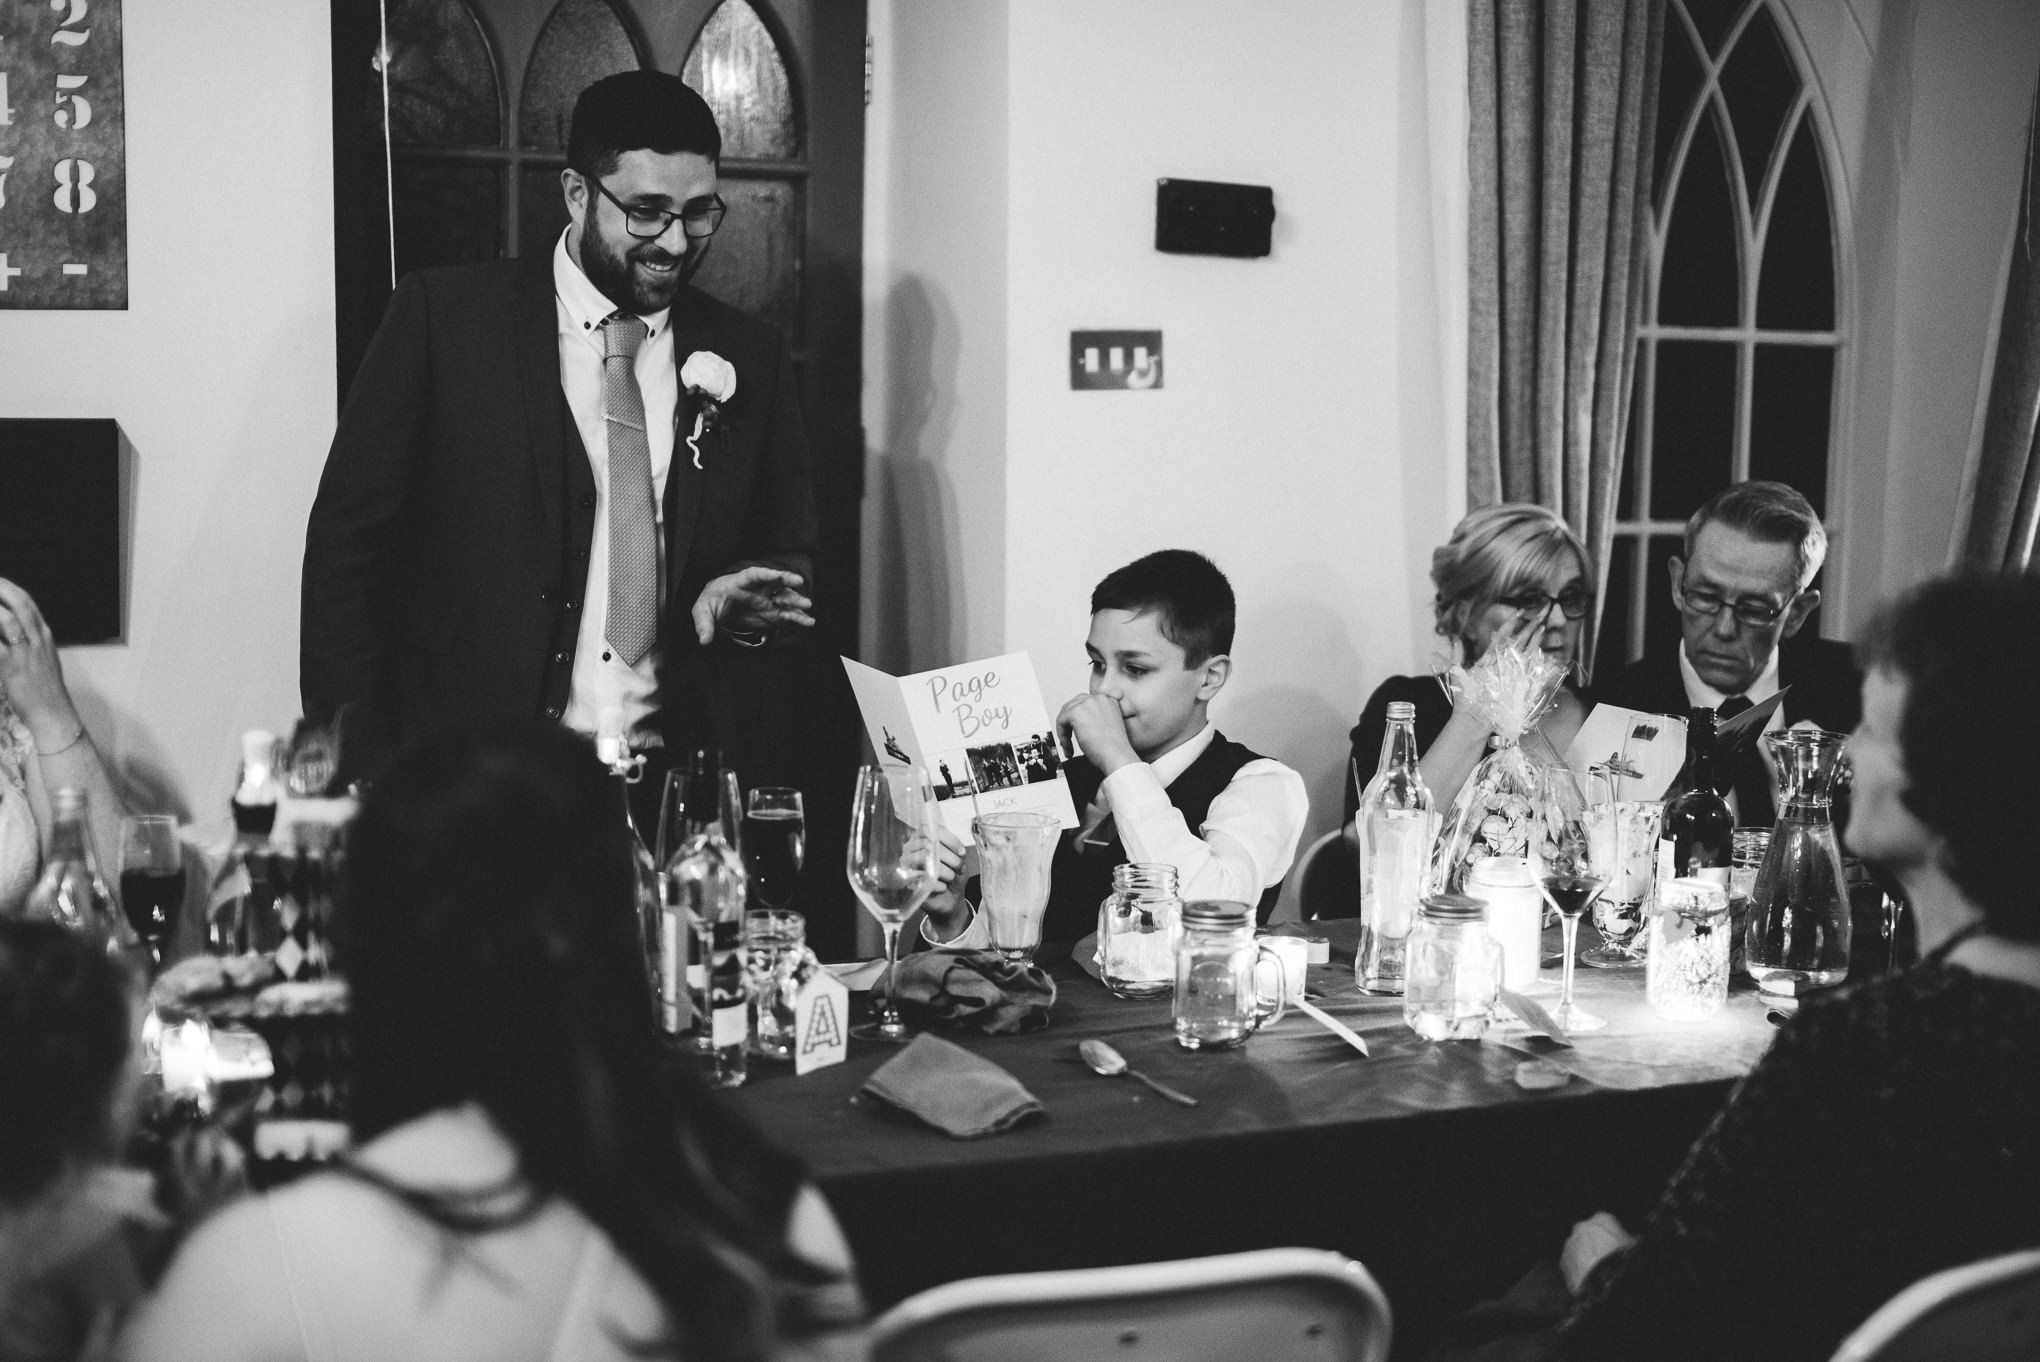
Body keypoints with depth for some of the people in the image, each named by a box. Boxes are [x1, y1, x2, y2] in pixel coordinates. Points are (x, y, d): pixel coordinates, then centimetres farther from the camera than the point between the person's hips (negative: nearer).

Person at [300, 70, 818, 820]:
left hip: (679, 786, 2)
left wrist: (732, 603, -7)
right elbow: (349, 537, -2)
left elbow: (791, 556, 16)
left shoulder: (746, 357, 7)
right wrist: (354, 765, -8)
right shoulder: (444, 315, -1)